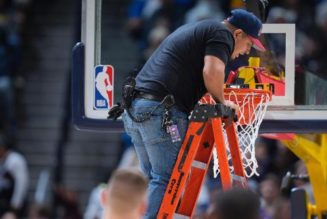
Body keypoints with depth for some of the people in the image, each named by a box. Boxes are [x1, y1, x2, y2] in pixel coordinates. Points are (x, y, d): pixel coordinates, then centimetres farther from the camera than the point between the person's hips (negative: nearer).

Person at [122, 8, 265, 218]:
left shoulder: (197, 29, 30)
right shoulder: (222, 33, 0)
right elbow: (212, 71, -16)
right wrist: (222, 102, 1)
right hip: (161, 112, -9)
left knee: (156, 179, 12)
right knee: (166, 180, -9)